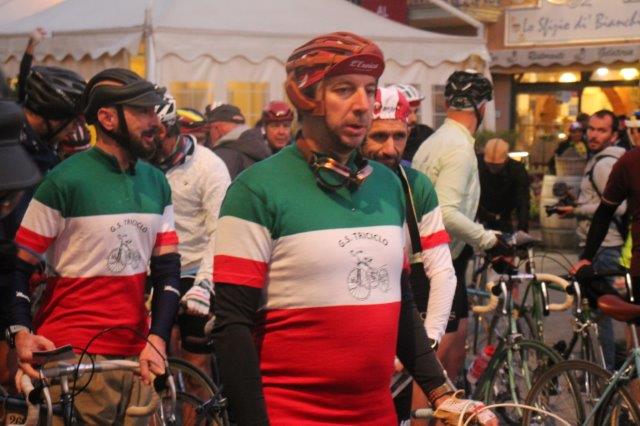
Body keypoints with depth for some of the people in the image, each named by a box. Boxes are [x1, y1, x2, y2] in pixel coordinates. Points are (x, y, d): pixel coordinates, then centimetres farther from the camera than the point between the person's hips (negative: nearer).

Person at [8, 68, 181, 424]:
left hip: (135, 355, 5)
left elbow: (167, 268, 10)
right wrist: (21, 333, -18)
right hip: (72, 356, -5)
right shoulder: (66, 181, -7)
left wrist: (157, 340, -3)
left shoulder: (156, 183, 11)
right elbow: (18, 265, -4)